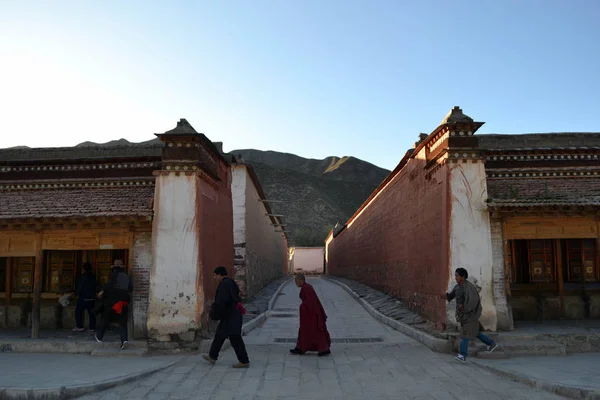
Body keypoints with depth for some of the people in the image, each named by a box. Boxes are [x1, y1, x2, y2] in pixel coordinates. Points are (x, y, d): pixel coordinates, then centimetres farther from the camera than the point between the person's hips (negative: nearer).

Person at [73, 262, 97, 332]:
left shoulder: (83, 276, -10)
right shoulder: (93, 277, 9)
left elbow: (80, 286, -10)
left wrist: (78, 294, 1)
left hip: (84, 297, -6)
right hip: (92, 297, 6)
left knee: (78, 311, 3)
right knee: (91, 312, 7)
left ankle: (80, 326, -1)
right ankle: (92, 327, 5)